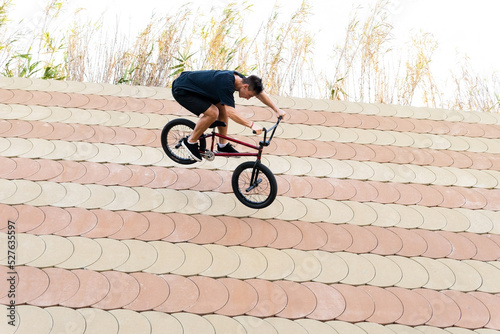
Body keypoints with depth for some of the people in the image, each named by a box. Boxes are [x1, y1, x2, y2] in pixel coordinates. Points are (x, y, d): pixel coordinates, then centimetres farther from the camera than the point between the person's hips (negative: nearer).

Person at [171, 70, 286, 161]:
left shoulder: (239, 78, -6)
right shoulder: (225, 83, -33)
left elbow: (260, 93, 7)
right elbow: (230, 111, -37)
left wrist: (277, 110, 4)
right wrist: (252, 124, -40)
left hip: (194, 87, 9)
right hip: (181, 90, -9)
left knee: (222, 106, 6)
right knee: (213, 113, -22)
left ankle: (223, 145, 17)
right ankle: (191, 142, -2)